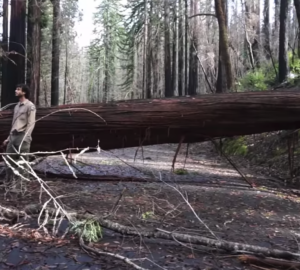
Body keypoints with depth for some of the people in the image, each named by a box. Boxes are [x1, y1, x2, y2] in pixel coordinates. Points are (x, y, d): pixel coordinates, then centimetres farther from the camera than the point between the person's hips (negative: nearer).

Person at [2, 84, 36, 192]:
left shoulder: (30, 106, -5)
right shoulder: (17, 105, 19)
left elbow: (31, 124, -11)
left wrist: (25, 139, -20)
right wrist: (8, 138, 19)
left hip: (22, 137, -8)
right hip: (13, 136, 8)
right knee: (9, 160, 7)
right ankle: (9, 183, 14)